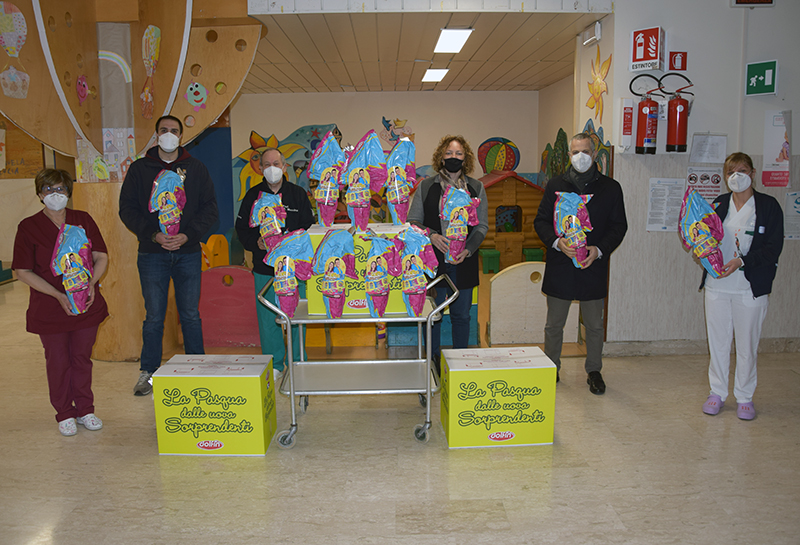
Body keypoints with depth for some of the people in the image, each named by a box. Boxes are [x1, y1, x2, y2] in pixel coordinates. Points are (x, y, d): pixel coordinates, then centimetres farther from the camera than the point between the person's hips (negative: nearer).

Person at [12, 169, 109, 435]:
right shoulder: (29, 227, -5)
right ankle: (64, 414, 25)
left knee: (82, 358, 12)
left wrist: (91, 283, -12)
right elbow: (23, 271, -7)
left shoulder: (83, 220, 2)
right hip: (49, 309, -2)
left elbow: (101, 256, 6)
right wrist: (58, 295, -16)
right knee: (58, 362, 8)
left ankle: (85, 409, 27)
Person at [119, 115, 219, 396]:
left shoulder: (196, 168, 8)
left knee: (191, 315, 7)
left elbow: (209, 208, 3)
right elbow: (127, 209, 3)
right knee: (154, 317, 4)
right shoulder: (139, 169, 6)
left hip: (188, 253, 1)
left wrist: (188, 235, -11)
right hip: (152, 254, 0)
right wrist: (153, 235, -12)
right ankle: (148, 372, 17)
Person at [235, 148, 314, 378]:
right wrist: (256, 243, -8)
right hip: (264, 266, 1)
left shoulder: (298, 194, 6)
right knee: (267, 317, 5)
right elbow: (242, 228, 10)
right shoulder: (253, 195, 8)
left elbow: (309, 227, 5)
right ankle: (274, 364, 19)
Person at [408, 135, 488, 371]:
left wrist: (468, 249, -10)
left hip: (464, 262, 1)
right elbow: (413, 221, 4)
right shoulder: (425, 187, 5)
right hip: (433, 261, -1)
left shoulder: (476, 188, 7)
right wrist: (431, 236, -15)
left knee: (461, 314, 8)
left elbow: (482, 225, 6)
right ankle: (432, 361, 19)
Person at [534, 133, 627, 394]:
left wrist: (599, 249, -13)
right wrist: (557, 241, -15)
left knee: (594, 325, 11)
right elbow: (540, 221, 4)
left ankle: (594, 370, 27)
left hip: (594, 267, 0)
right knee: (554, 324, 10)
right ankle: (551, 368, 26)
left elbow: (619, 226, 4)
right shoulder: (555, 185, 5)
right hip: (559, 265, 0)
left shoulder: (611, 188, 4)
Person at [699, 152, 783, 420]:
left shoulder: (769, 206, -2)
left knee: (747, 344, 6)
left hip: (750, 287, -3)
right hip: (716, 285, 3)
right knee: (717, 341, 10)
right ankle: (717, 392, 25)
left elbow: (773, 249, -8)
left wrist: (742, 261, -21)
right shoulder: (719, 204, 8)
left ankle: (744, 396, 22)